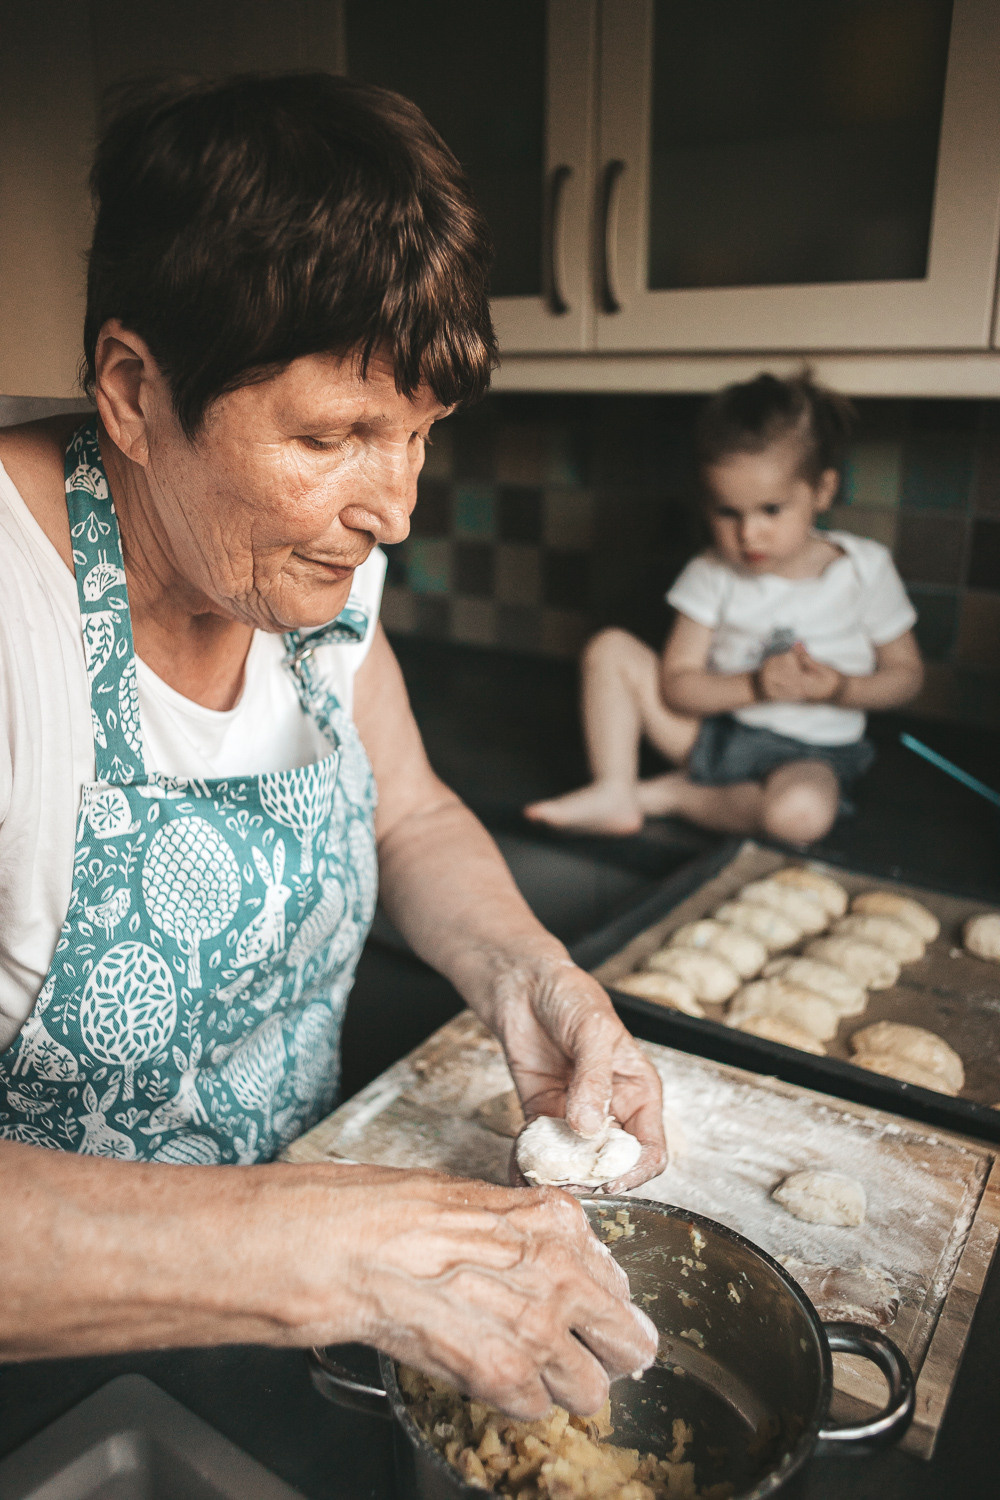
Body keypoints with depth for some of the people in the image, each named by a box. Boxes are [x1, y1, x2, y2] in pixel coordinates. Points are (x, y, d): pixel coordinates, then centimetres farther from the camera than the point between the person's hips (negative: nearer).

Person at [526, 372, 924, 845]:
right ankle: (614, 794, -11)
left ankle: (668, 795, -13)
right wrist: (754, 686, -24)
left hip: (808, 751, -2)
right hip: (715, 730, 2)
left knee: (801, 814, -38)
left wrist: (839, 688, -20)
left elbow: (906, 676, 1)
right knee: (610, 650, -8)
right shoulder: (713, 575, -7)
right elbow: (676, 686, -8)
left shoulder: (865, 570, -8)